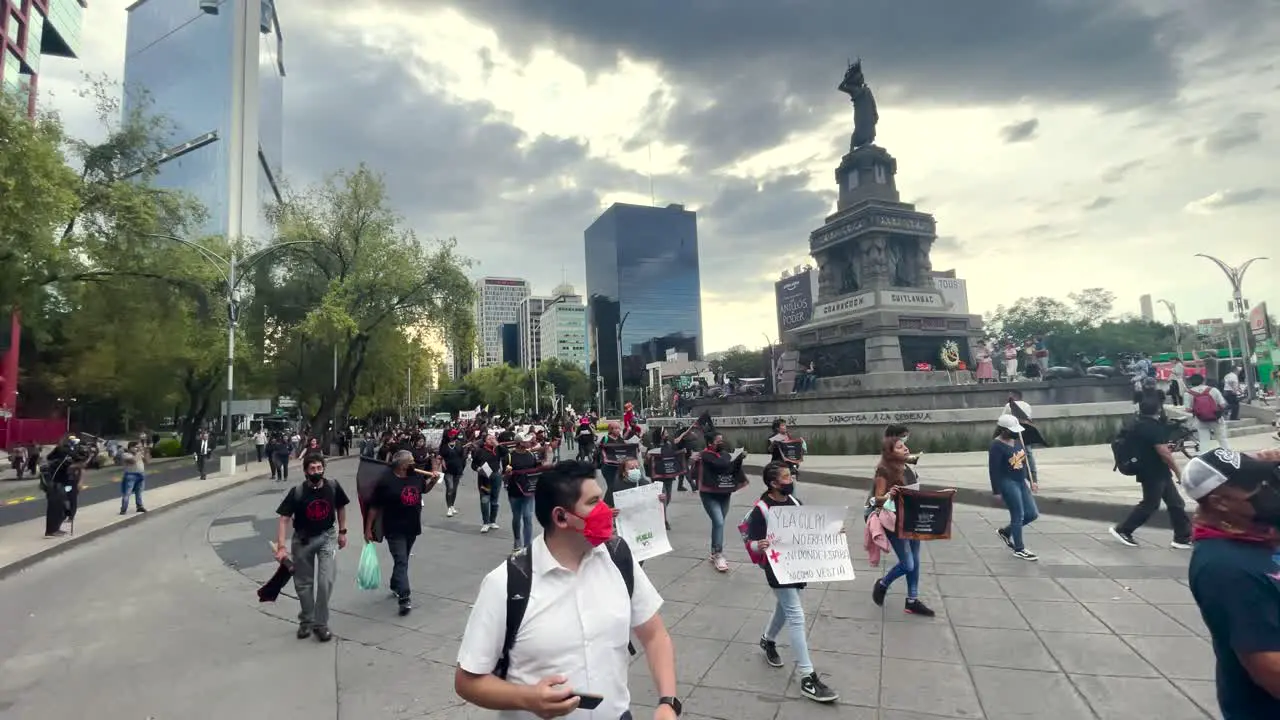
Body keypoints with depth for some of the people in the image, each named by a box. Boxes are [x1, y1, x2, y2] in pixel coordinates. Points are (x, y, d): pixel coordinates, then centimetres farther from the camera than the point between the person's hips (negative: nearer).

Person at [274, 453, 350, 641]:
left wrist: (342, 531, 6)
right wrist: (281, 546, -27)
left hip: (327, 536, 0)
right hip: (303, 539, 0)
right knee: (303, 583, 12)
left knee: (326, 581, -10)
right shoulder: (297, 492, -20)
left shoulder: (333, 486, -14)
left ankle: (321, 624, 7)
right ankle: (306, 621, 34)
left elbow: (340, 508, 3)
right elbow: (284, 519, -19)